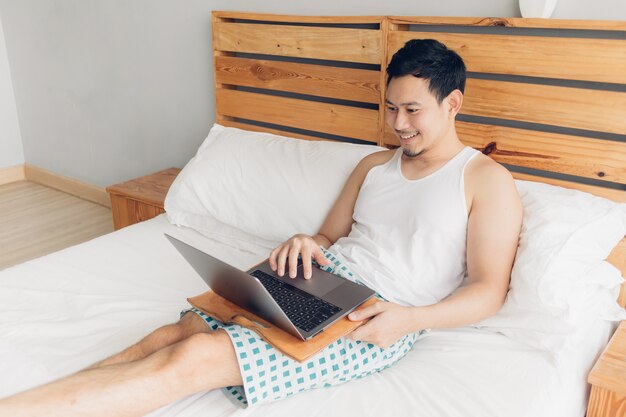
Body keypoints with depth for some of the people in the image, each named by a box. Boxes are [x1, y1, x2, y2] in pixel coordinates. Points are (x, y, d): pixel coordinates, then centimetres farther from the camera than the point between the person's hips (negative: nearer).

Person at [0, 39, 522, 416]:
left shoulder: (489, 181, 1)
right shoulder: (374, 166, 19)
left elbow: (489, 289, -4)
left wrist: (410, 319, -21)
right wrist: (306, 243, -3)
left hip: (378, 320, -6)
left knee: (194, 358, -24)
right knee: (176, 332, -18)